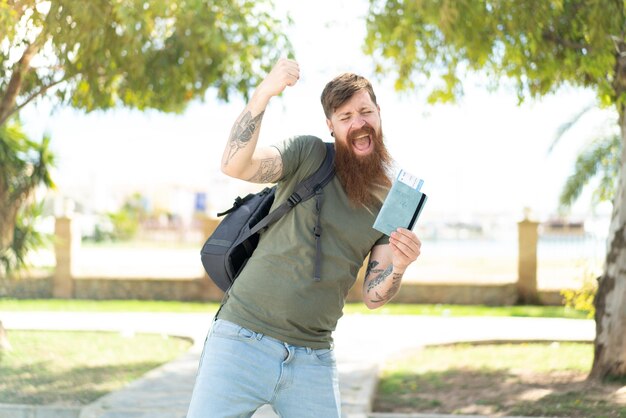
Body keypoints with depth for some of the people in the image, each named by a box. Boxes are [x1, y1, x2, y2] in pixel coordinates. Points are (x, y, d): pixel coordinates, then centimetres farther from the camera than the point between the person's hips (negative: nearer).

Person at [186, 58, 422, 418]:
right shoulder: (309, 154, -1)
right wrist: (264, 93, -31)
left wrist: (398, 267, -18)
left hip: (314, 358, 3)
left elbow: (373, 297, 3)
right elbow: (234, 166, -19)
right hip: (244, 338, -2)